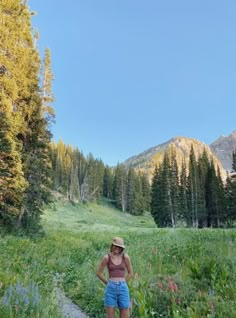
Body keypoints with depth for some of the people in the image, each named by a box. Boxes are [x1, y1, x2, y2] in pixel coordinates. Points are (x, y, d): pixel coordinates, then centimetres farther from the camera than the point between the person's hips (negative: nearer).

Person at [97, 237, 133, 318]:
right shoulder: (107, 257, -3)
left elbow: (130, 273, 10)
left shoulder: (125, 257, -1)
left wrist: (122, 284, 10)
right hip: (111, 288, -1)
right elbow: (99, 273, 6)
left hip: (123, 288, 1)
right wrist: (109, 284, 6)